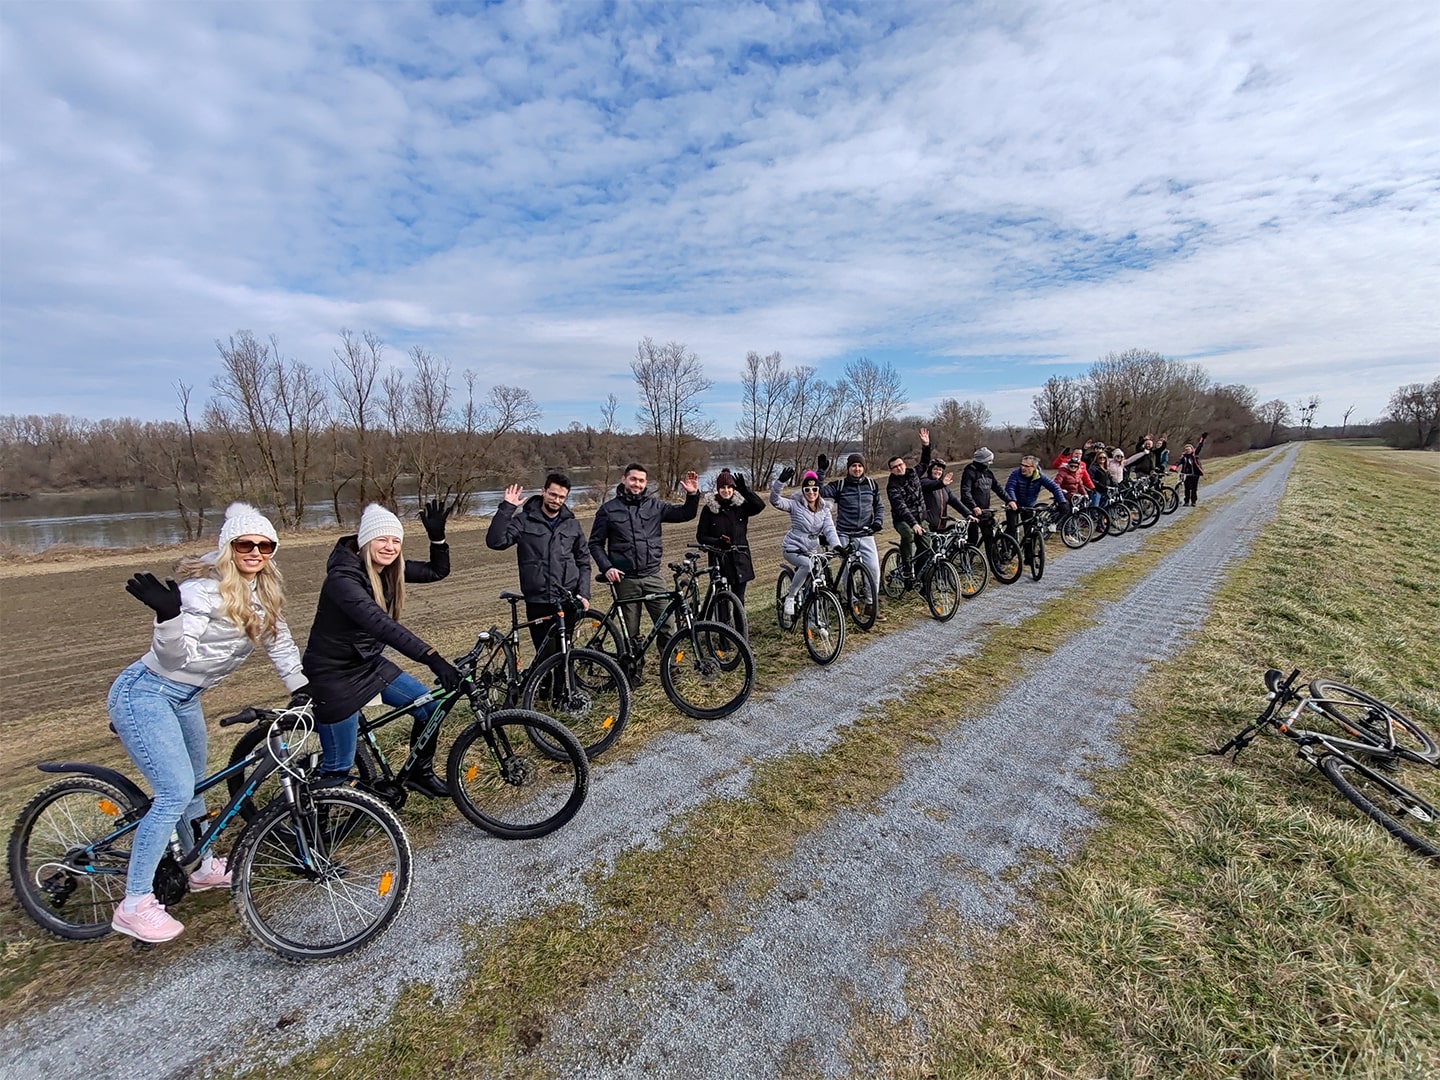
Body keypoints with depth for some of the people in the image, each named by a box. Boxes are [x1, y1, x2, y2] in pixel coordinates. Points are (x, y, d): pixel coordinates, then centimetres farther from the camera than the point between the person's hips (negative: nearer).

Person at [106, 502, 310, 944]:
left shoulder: (264, 590, -1)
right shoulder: (205, 588, -24)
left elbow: (278, 640, 9)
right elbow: (175, 656, -29)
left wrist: (300, 689, 7)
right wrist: (167, 615, -47)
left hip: (186, 696, 8)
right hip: (144, 693, -8)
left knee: (194, 784, 20)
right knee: (175, 793, -13)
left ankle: (203, 868, 38)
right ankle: (134, 905, 3)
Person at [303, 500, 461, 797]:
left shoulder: (389, 569, -6)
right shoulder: (342, 577, -29)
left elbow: (438, 571, 0)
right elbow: (380, 624, -42)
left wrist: (437, 536, -17)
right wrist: (432, 658, -50)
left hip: (370, 663, 7)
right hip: (334, 675, -7)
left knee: (430, 706, 5)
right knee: (339, 767, 3)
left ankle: (420, 773, 27)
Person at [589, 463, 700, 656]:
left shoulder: (654, 505, 8)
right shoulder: (608, 509, 3)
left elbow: (686, 514, 6)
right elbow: (595, 543, 5)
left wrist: (692, 495, -13)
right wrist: (606, 567, -8)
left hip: (653, 577, 1)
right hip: (625, 580, -1)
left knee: (667, 626, -3)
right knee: (631, 633, 8)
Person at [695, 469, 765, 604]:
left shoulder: (741, 505, 3)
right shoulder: (709, 508, -1)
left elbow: (760, 506, -16)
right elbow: (700, 536, -1)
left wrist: (744, 489, -24)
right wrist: (717, 541, -19)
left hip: (740, 559, 2)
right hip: (719, 559, -2)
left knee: (739, 599, 10)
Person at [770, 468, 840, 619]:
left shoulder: (824, 509, 3)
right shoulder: (796, 505, -8)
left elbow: (830, 529, -9)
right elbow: (775, 501, -24)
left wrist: (837, 545, -29)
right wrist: (781, 481, -40)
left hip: (811, 551, 5)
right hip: (793, 548, -5)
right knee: (807, 565, -34)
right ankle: (790, 597, -15)